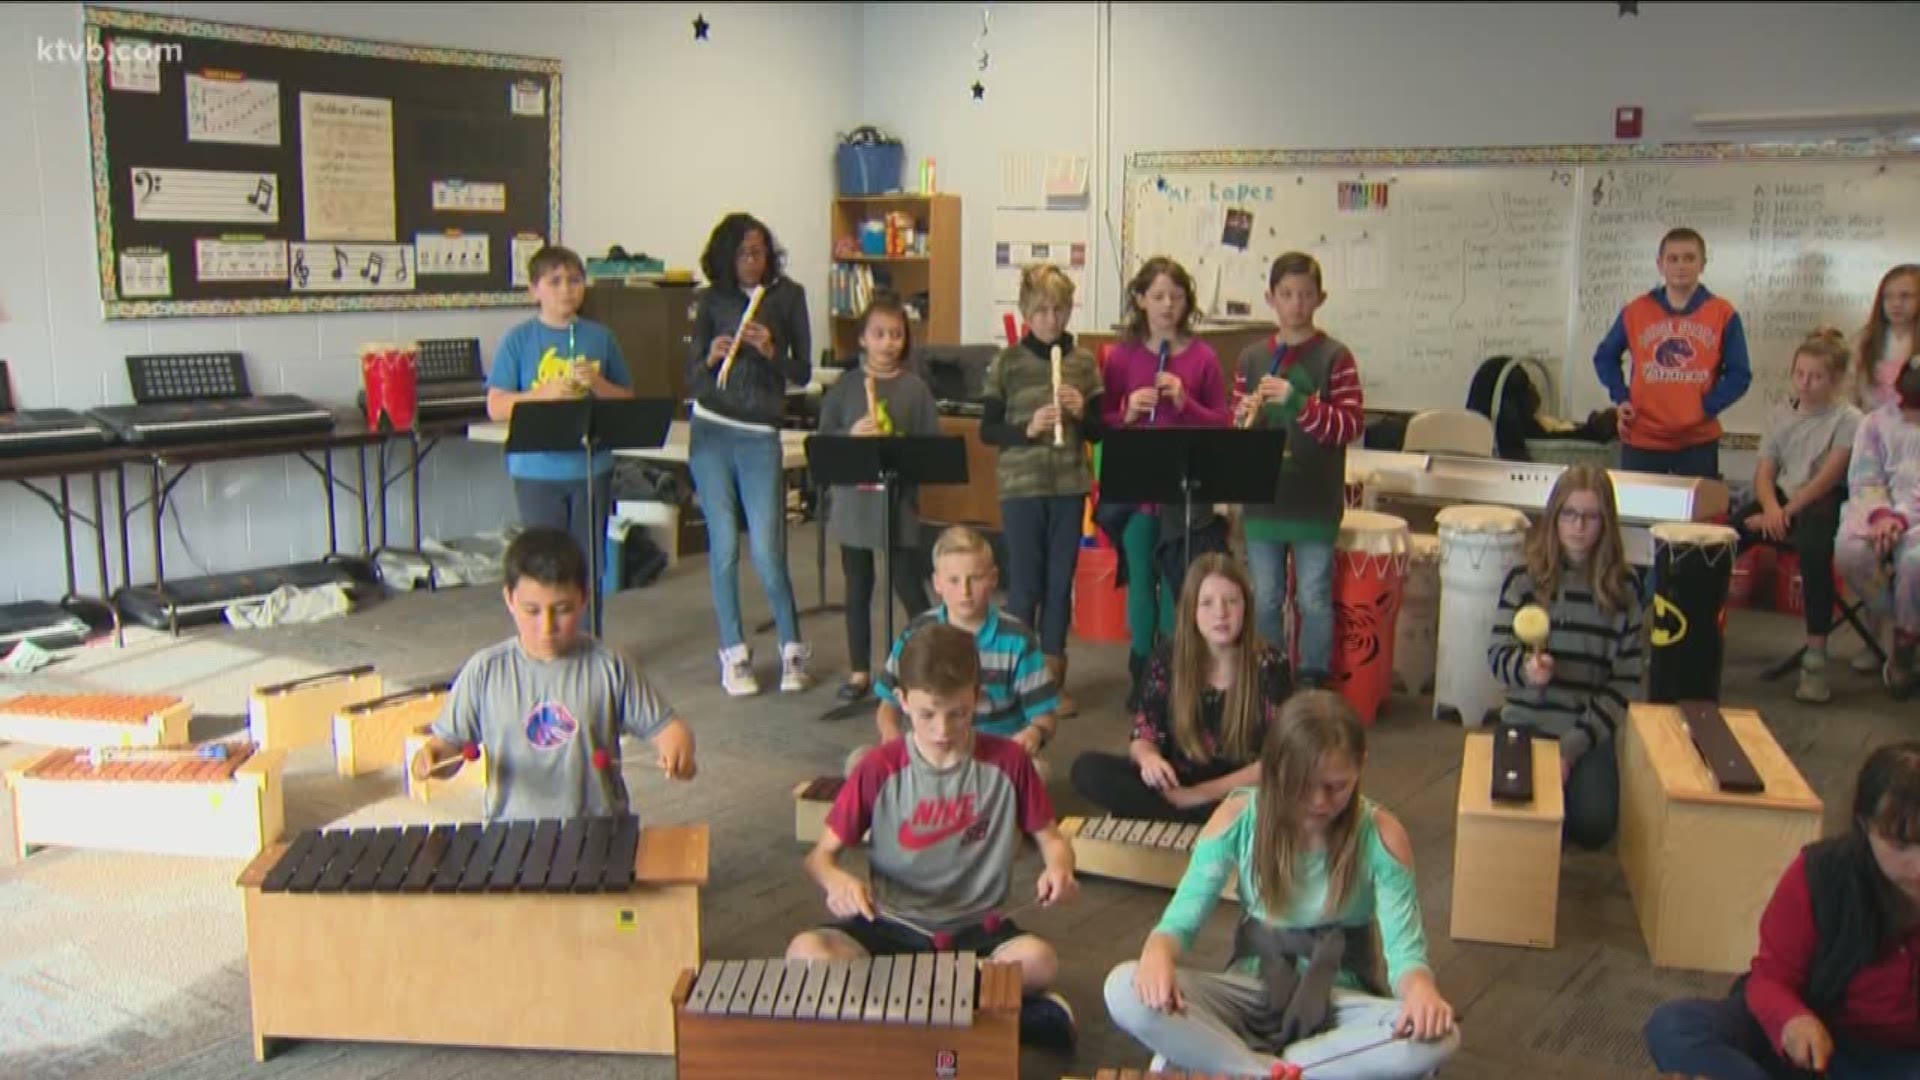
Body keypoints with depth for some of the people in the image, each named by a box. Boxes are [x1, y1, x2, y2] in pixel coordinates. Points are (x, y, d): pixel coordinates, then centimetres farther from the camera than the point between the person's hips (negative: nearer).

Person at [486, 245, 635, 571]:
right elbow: (496, 408, -5)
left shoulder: (600, 338, 6)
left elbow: (627, 401, 8)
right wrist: (545, 393, -19)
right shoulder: (518, 340, -1)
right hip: (537, 469, -2)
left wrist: (597, 384, -11)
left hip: (592, 468, 2)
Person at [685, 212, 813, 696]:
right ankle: (733, 653, 14)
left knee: (766, 552, -6)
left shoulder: (788, 296, 4)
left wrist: (770, 352, -15)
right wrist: (710, 358, -13)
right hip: (711, 431, 2)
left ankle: (792, 649, 12)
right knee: (724, 545, 3)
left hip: (760, 435, -2)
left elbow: (803, 373, 3)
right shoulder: (712, 300, 6)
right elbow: (691, 380, 7)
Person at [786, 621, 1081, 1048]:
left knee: (1039, 960, -34)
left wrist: (1058, 867, -18)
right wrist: (836, 880, -24)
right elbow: (820, 855, 1)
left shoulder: (1007, 761, -3)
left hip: (975, 928, 0)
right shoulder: (880, 769, -4)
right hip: (893, 926, 1)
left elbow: (1050, 838, 7)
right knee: (806, 953, -29)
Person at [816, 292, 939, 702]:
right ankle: (860, 671, 24)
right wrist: (851, 436, -15)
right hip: (853, 501, 2)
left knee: (910, 587, -1)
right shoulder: (844, 388, 2)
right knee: (858, 589, 12)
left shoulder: (915, 388, -1)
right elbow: (821, 442, 2)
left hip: (899, 502, -2)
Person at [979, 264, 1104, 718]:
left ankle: (1053, 677, 21)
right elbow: (987, 430, -2)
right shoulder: (1007, 363, -2)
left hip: (1070, 485, 3)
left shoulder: (1083, 362, 4)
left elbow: (1098, 431, 8)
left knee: (1061, 582, 10)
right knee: (1024, 584, 5)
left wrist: (1081, 414, -12)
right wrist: (1027, 429, -18)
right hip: (1021, 486, -2)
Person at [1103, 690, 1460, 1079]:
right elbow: (1182, 917, -10)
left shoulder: (1381, 835, -13)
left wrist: (1419, 987, -41)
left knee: (1436, 1038, -34)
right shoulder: (1237, 817, -11)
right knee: (1125, 989, -26)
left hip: (1340, 1002, 0)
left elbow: (1404, 948, -15)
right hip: (1253, 992, 0)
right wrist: (1158, 954, -35)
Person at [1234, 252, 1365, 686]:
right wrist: (1245, 418, -10)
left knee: (1313, 599, 4)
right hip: (1262, 500, 3)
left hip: (1315, 501, -3)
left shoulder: (1335, 357, -3)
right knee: (1264, 599, 10)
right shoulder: (1252, 357, 7)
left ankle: (1313, 683, 16)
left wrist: (1297, 402, -20)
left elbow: (1353, 425, -9)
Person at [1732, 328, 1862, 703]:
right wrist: (1771, 507, -14)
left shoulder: (1848, 419, -1)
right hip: (1781, 499, 5)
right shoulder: (1782, 414, 14)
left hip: (1822, 505, -4)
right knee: (1727, 534, -27)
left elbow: (1827, 479, -11)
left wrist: (1786, 512, -20)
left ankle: (1815, 656, -36)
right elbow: (1764, 473, 7)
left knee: (1813, 545, -38)